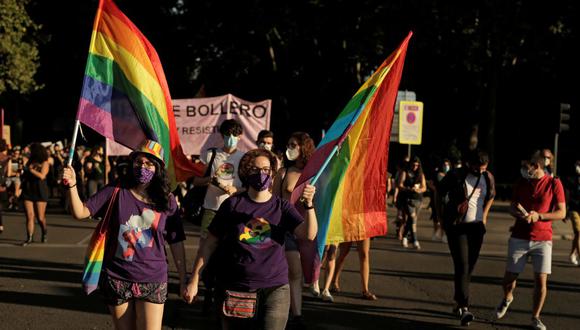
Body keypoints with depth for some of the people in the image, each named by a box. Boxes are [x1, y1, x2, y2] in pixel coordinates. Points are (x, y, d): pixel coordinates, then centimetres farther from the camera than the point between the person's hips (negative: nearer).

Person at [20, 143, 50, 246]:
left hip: (40, 192, -4)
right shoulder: (30, 162, 11)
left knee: (40, 217, 0)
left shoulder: (44, 163, -2)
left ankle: (44, 233, 27)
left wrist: (31, 170, -9)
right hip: (28, 191, 4)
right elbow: (23, 175, 20)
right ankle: (29, 238, -4)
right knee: (30, 216, -6)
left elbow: (42, 176, -16)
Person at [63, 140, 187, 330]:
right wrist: (72, 186, -24)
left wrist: (183, 281, 1)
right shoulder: (116, 193, -2)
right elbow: (80, 212, -7)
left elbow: (176, 243, 1)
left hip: (152, 281, -1)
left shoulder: (167, 202, -1)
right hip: (117, 279, 1)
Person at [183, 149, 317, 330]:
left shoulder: (282, 207, 3)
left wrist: (309, 205, -29)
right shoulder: (233, 204, 0)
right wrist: (194, 281, -1)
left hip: (274, 289, 0)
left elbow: (308, 234, -12)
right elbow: (210, 244, 3)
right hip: (234, 290, 0)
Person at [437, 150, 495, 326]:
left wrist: (484, 216, 14)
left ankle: (458, 302, 21)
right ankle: (464, 307, -18)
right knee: (462, 265, -13)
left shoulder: (488, 178, 3)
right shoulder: (456, 176, -9)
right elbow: (440, 192, 5)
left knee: (469, 266, 7)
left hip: (476, 226, 4)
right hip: (456, 226, -4)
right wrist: (441, 215, 6)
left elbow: (490, 196, 22)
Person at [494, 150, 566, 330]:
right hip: (519, 238, 2)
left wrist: (538, 216, -19)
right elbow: (512, 208, 13)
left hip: (543, 239, -2)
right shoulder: (521, 183, 5)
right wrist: (519, 214, -11)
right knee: (509, 278, 3)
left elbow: (561, 213, -5)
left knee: (541, 281, -6)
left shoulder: (554, 184, -6)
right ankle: (507, 298, 37)